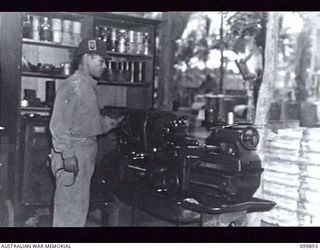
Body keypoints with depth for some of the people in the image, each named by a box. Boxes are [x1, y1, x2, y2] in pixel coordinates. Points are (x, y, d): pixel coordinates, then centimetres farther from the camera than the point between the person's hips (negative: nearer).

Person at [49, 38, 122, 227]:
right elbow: (58, 124, -20)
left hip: (87, 151, 10)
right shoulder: (73, 86, -14)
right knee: (70, 203, -3)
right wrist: (67, 154, -24)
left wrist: (111, 123, 13)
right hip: (74, 153, -10)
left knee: (80, 203, 17)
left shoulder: (89, 87, 17)